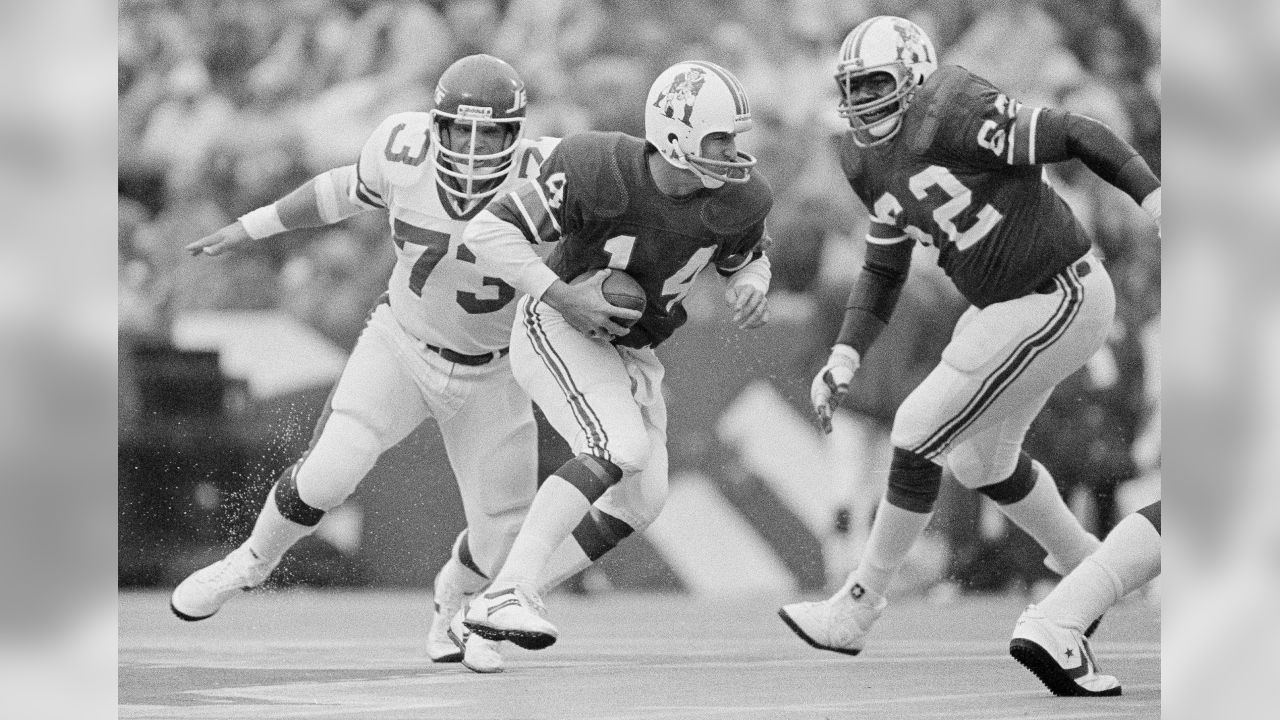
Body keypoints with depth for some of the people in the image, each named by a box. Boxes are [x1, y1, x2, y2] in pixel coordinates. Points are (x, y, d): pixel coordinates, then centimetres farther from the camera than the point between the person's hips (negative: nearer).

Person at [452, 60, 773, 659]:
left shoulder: (734, 201, -13)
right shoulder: (603, 173, -29)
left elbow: (746, 259, 10)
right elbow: (488, 231, -26)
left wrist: (751, 286, -14)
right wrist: (565, 299, -29)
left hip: (629, 354, 8)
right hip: (557, 332, -8)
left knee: (641, 501, 8)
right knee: (620, 447, -29)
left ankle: (510, 600, 18)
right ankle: (505, 597, -32)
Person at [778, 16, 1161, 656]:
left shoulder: (955, 119, -21)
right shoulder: (871, 162, 6)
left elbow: (1077, 136, -18)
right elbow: (883, 272, 15)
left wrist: (1153, 196, -25)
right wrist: (845, 357, 2)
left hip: (1058, 302, -9)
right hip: (1005, 306, 9)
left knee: (918, 433, -7)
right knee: (981, 460, 23)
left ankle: (855, 611, 3)